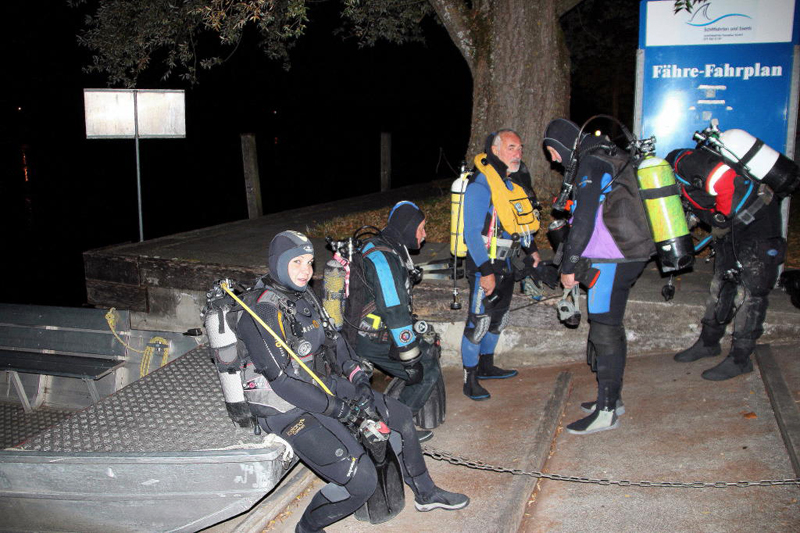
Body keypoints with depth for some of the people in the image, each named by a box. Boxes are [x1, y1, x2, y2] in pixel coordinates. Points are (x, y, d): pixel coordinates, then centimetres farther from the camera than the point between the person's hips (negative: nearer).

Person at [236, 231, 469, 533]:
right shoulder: (263, 315, -23)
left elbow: (333, 339, 10)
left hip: (318, 385, 9)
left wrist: (359, 380, -4)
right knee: (361, 480, -18)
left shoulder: (303, 296, 4)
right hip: (287, 409, -9)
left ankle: (425, 493, 30)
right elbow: (283, 382, -24)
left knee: (397, 415, 12)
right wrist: (339, 409, -19)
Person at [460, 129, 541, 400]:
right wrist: (486, 271, -24)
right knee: (479, 322, -5)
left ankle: (486, 366, 33)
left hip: (508, 265, 9)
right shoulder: (480, 184, -18)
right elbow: (472, 232, -21)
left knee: (498, 319, 18)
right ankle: (470, 378, 6)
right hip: (486, 266, -9)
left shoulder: (515, 181, 10)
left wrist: (531, 249, 17)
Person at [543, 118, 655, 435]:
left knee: (604, 332, -5)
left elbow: (584, 222, -19)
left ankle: (606, 411, 2)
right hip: (631, 254, 10)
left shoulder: (591, 164, -13)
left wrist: (568, 267, -12)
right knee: (611, 328, 16)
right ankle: (612, 397, 27)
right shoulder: (607, 158, 18)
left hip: (612, 259, -10)